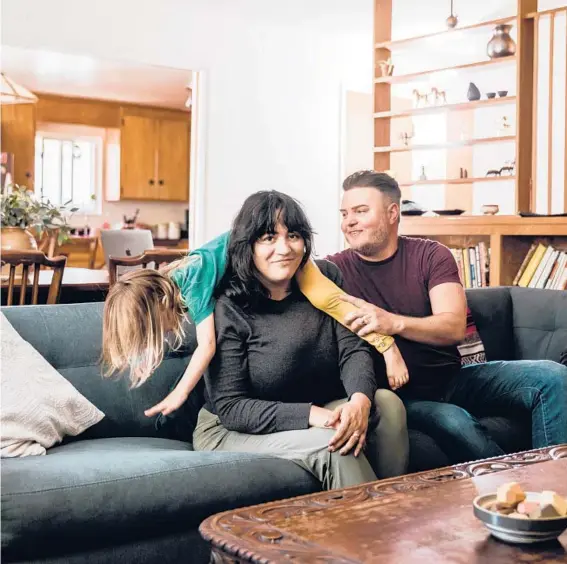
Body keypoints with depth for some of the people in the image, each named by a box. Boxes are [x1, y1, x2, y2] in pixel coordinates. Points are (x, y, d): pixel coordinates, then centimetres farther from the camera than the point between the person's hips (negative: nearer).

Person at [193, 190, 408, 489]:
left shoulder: (325, 277, 0)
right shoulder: (228, 308, -15)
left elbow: (353, 349, -7)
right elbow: (230, 407, -17)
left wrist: (360, 400, -30)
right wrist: (310, 416, -30)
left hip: (316, 413, 5)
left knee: (387, 403, -19)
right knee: (333, 447, -30)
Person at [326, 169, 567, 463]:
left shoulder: (431, 254, 1)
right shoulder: (336, 268, -1)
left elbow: (454, 327, -12)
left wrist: (394, 322, -30)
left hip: (451, 377, 3)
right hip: (398, 394, -3)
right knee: (455, 423, -34)